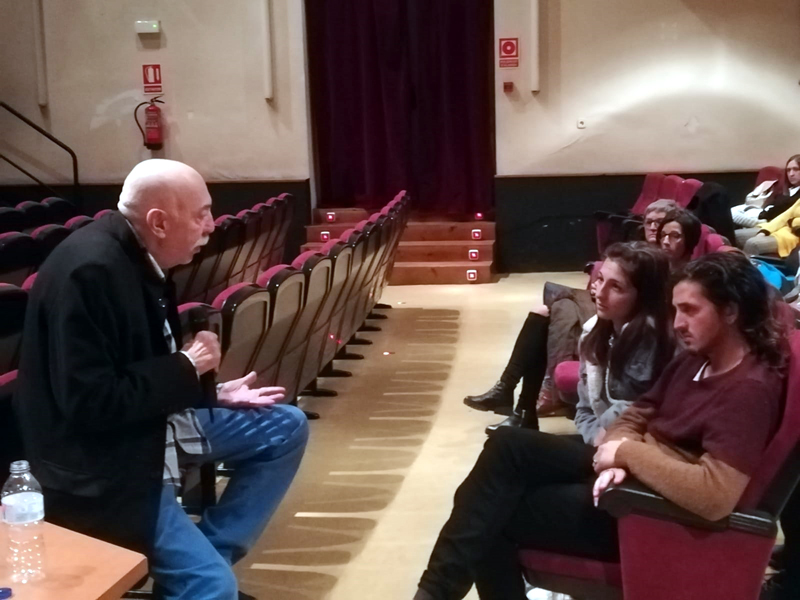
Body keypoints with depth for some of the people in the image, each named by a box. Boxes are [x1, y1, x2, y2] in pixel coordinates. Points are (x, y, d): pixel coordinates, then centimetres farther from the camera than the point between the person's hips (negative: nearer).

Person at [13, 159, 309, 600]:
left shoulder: (140, 258, 2)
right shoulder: (89, 271, -26)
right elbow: (89, 404, -28)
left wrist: (213, 393, 4)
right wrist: (187, 369, -19)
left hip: (153, 421, 10)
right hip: (102, 463, -10)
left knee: (286, 428, 12)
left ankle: (209, 553, 12)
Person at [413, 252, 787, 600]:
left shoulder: (750, 388, -22)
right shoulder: (695, 358, 7)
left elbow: (715, 495, -35)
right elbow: (634, 418, 12)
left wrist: (627, 453, -23)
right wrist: (617, 458, -12)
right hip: (631, 474, 9)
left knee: (492, 520, -12)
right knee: (508, 445, -10)